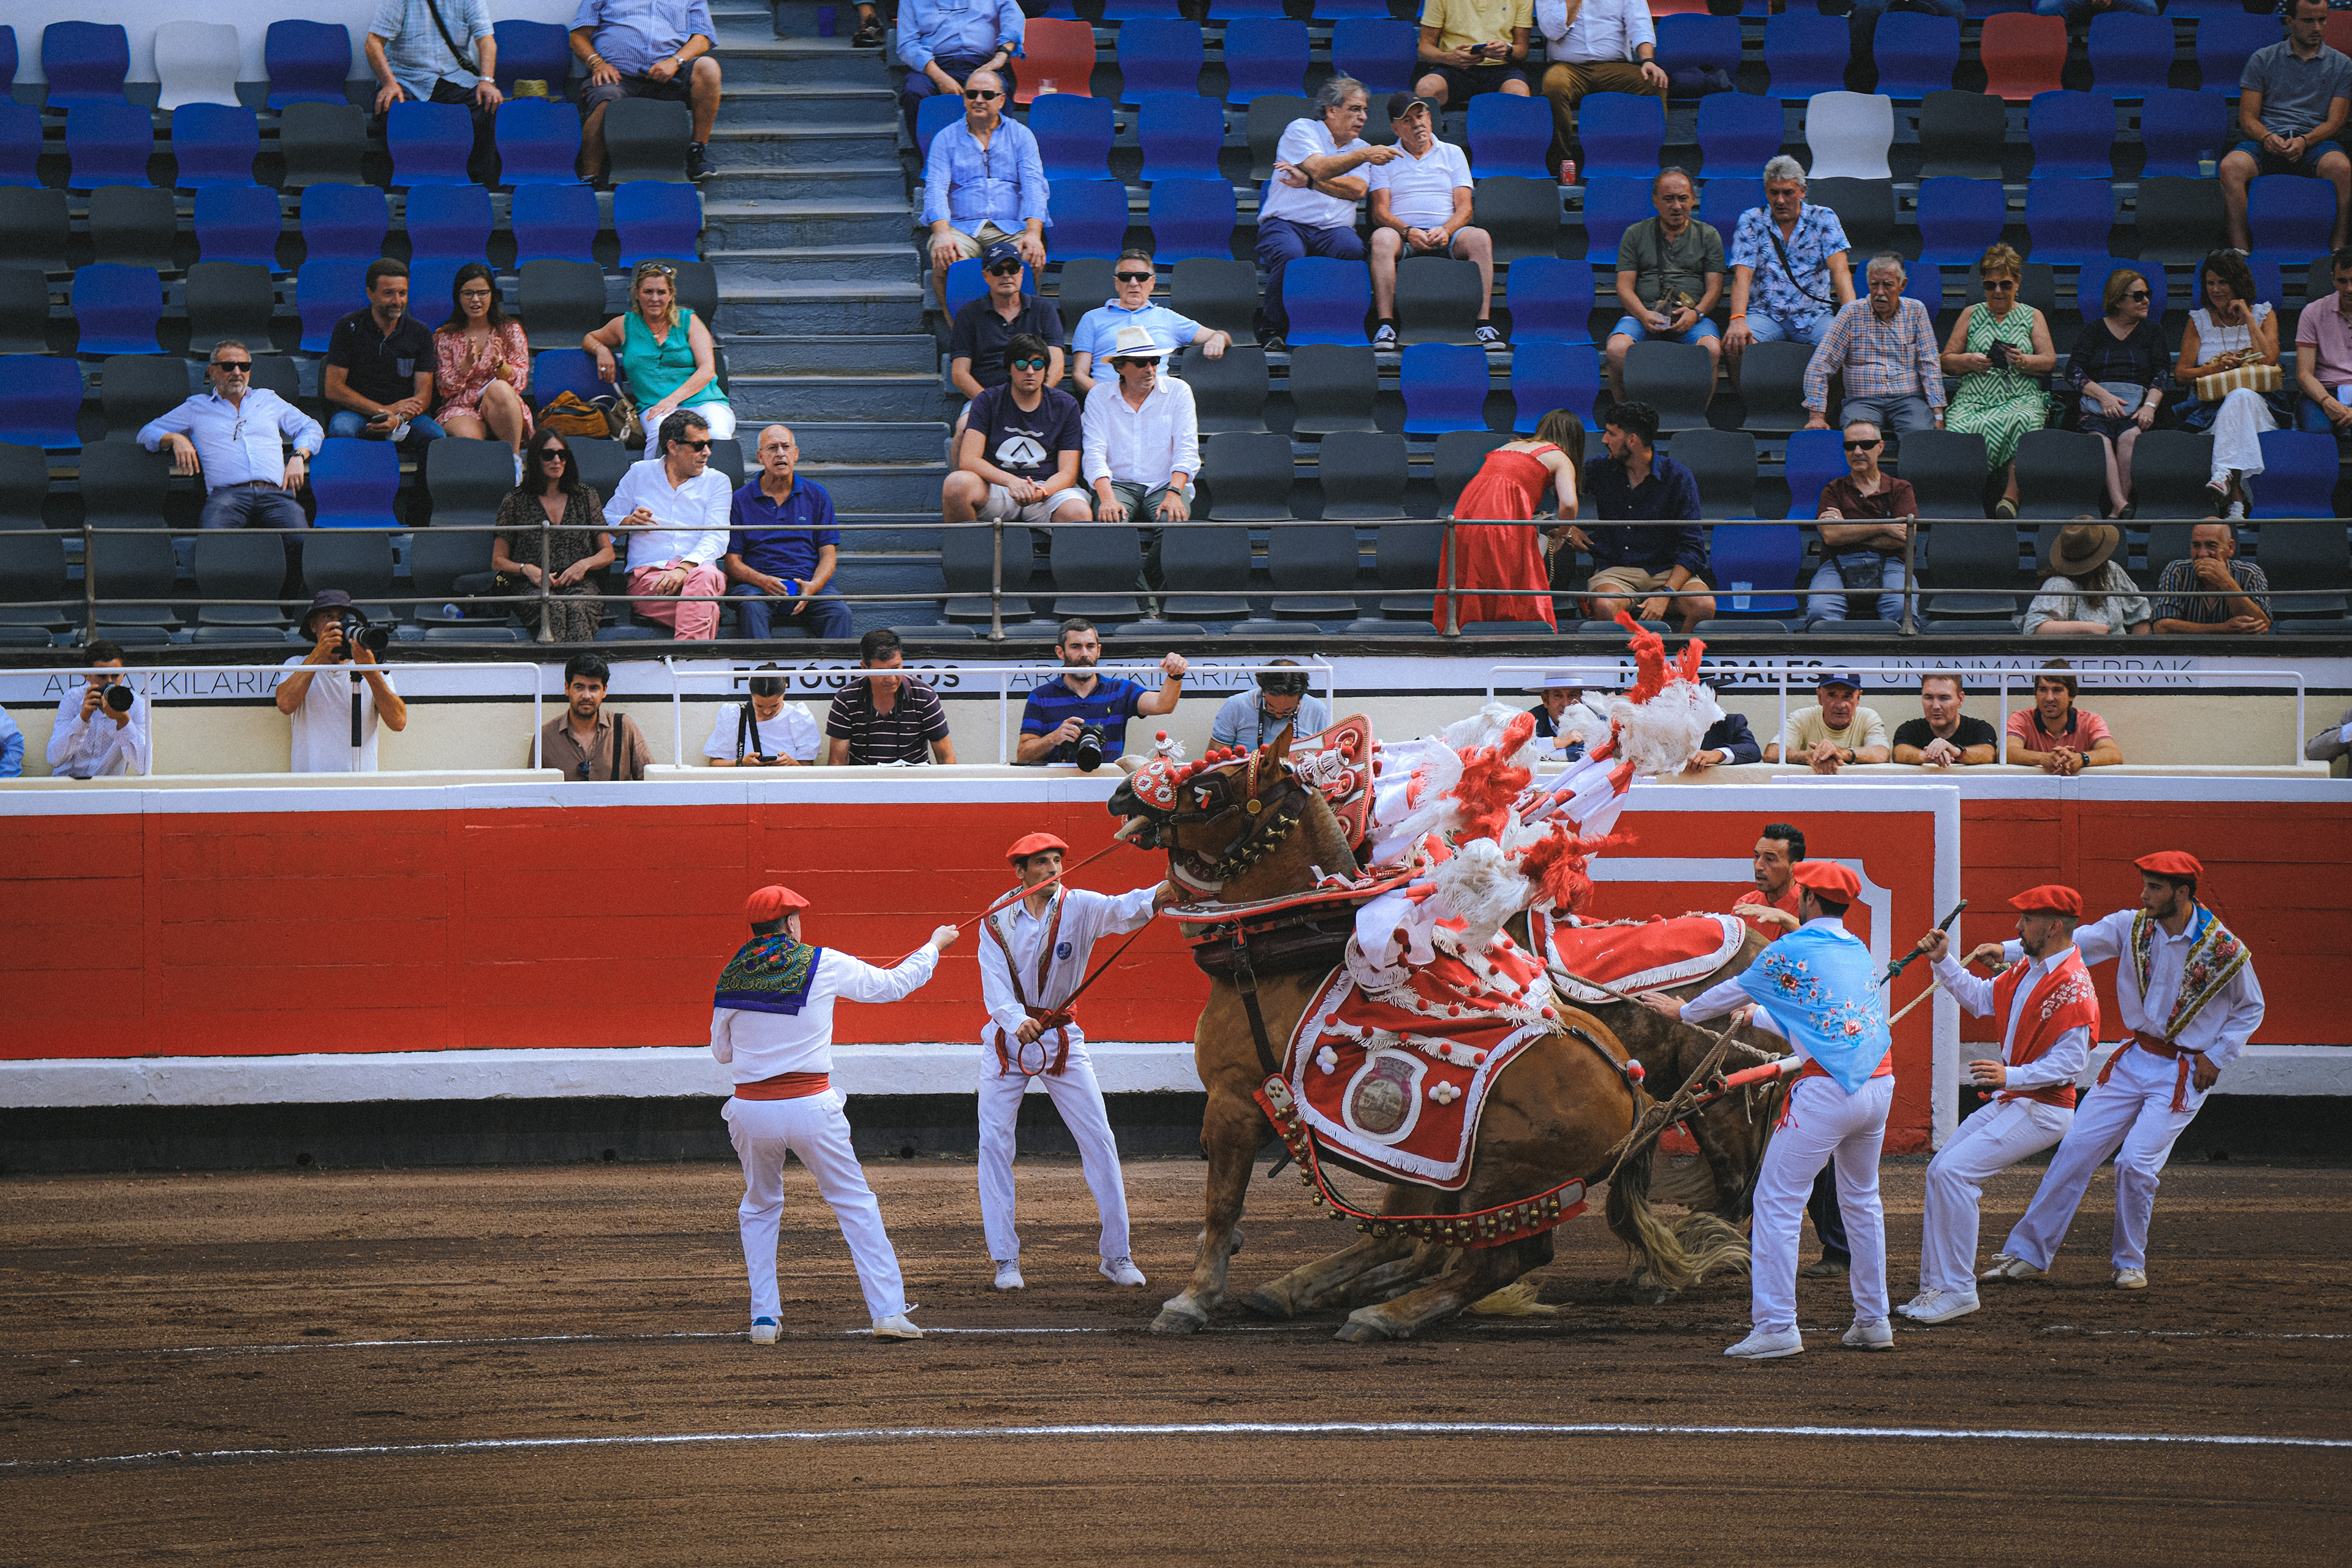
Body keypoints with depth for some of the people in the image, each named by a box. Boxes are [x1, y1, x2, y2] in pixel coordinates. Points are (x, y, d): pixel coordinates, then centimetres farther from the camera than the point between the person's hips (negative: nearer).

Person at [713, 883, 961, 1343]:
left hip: (752, 1111, 2)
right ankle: (887, 1311, 1)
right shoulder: (824, 965, -3)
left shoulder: (733, 976, 3)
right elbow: (892, 984, 8)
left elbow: (722, 1050, 13)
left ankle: (764, 1317, 13)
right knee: (855, 1203, 8)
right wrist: (935, 946, 24)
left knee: (760, 1208, 21)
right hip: (810, 1108, -2)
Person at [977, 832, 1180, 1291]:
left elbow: (1119, 910, -29)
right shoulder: (997, 922, -4)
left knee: (1099, 1141, -3)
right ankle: (1004, 1259, 0)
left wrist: (1154, 898, -52)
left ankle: (1116, 1254, 6)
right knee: (994, 1141, -6)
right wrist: (1017, 1020, -35)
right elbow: (995, 982, -14)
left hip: (1062, 1037, 0)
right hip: (1007, 1038, 0)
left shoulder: (1079, 907, -8)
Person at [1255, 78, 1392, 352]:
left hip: (1334, 228, 3)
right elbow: (1320, 168, -14)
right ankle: (1273, 332, -15)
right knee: (1290, 255, -37)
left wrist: (1309, 181, -8)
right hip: (1285, 223, -3)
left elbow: (1358, 189, 1)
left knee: (1353, 250, -32)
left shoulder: (1361, 147, 21)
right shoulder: (1301, 129, 6)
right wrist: (1364, 156, -24)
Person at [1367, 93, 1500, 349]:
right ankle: (1385, 327, -41)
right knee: (1382, 238, -36)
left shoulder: (1452, 154, 18)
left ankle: (1484, 324, -34)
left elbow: (1464, 208, 8)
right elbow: (1380, 212, 3)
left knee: (1480, 238, -31)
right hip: (1405, 236, -1)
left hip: (1446, 235, 1)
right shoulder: (1385, 159, 15)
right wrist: (1408, 232, -18)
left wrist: (1446, 231, -15)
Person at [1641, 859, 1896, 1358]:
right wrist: (1756, 1018, 50)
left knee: (1777, 1202, -3)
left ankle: (1776, 1327, -10)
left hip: (1827, 1090, -7)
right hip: (1879, 1085, 7)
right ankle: (1873, 1322, 22)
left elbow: (1733, 992, 13)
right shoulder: (1859, 952, 18)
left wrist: (1684, 1012, 33)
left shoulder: (1790, 952, -2)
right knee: (1861, 1201, 21)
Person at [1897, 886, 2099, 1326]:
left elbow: (2072, 1060, -24)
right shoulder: (2028, 971, 11)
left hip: (2043, 1110, -10)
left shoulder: (2073, 985, -19)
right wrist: (1943, 962, 15)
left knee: (1954, 1171, -19)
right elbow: (1982, 998, 26)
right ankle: (1935, 1288, 16)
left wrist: (2011, 1076, -31)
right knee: (1940, 1170, 10)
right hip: (2008, 1102, 10)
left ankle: (1958, 1290, -14)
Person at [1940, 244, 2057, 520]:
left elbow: (2050, 361, 9)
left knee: (2023, 422, -39)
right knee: (1960, 430, -35)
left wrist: (2023, 361, -12)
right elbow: (1947, 360, 20)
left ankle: (2011, 496, -41)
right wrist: (1968, 361, -3)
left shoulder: (2033, 317, 19)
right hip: (1972, 399, 1)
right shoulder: (1971, 315, 22)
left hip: (2020, 398, -1)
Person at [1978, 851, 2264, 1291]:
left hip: (2185, 1073, -4)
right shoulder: (2130, 927, -4)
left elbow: (2250, 1009, 2)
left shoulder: (2225, 950, -13)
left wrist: (2217, 1057, -6)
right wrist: (2008, 951, -25)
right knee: (2075, 1149, 0)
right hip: (2134, 1060, 4)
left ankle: (2131, 1264, 5)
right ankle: (2029, 1254, 8)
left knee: (2135, 1161, -16)